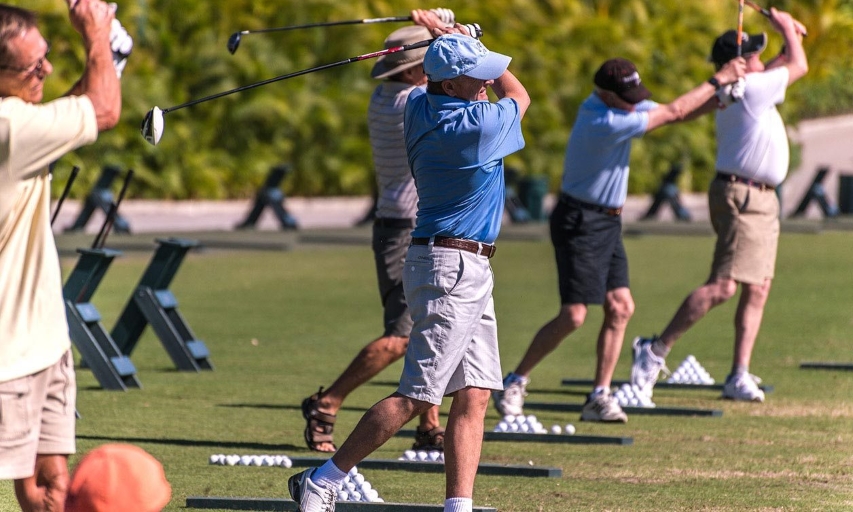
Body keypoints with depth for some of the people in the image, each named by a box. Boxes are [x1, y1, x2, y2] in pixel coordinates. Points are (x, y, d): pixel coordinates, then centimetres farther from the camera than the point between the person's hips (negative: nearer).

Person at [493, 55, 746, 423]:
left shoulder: (620, 106, 4)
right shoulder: (603, 123, -25)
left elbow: (674, 114, 9)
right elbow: (673, 112, -20)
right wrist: (718, 80, -12)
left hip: (607, 223, 9)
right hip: (580, 223, -9)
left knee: (620, 308, 1)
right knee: (574, 315, -11)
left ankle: (600, 396, 4)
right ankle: (514, 383, 2)